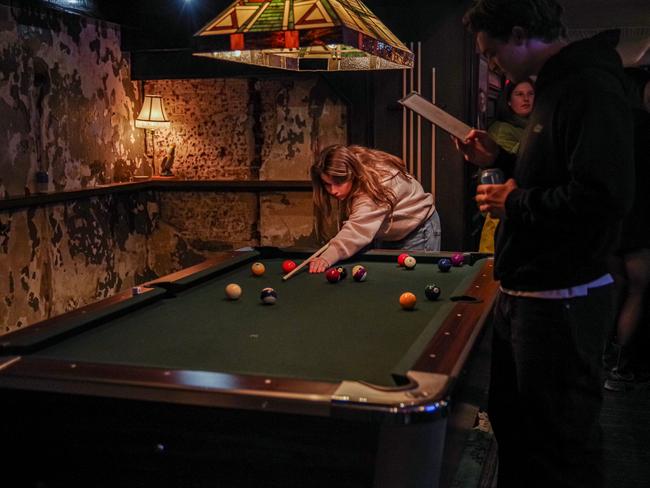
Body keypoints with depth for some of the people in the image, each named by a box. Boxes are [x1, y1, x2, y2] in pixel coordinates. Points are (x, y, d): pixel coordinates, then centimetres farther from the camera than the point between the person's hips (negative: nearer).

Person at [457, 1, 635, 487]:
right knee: (511, 418, 23)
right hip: (523, 294, 10)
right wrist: (501, 159, 9)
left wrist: (516, 201, -17)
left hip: (560, 301, -10)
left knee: (562, 445, 4)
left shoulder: (592, 88, -19)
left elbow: (604, 196, -29)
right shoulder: (558, 84, 13)